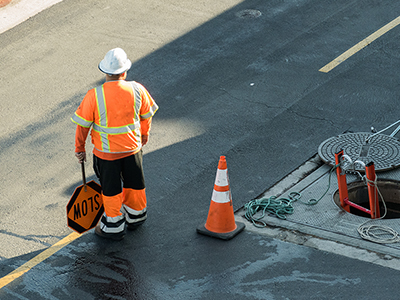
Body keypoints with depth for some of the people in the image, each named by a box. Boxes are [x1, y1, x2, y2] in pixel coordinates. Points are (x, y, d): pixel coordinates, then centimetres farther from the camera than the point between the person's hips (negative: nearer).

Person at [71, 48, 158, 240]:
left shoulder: (94, 96, -20)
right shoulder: (137, 90, -12)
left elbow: (83, 125, -12)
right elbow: (147, 115, 4)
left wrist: (79, 148, 3)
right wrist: (144, 134, 23)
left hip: (106, 152, -3)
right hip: (132, 147, 3)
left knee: (111, 189, 13)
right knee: (134, 183, 22)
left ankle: (114, 228, 25)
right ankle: (136, 217, 42)